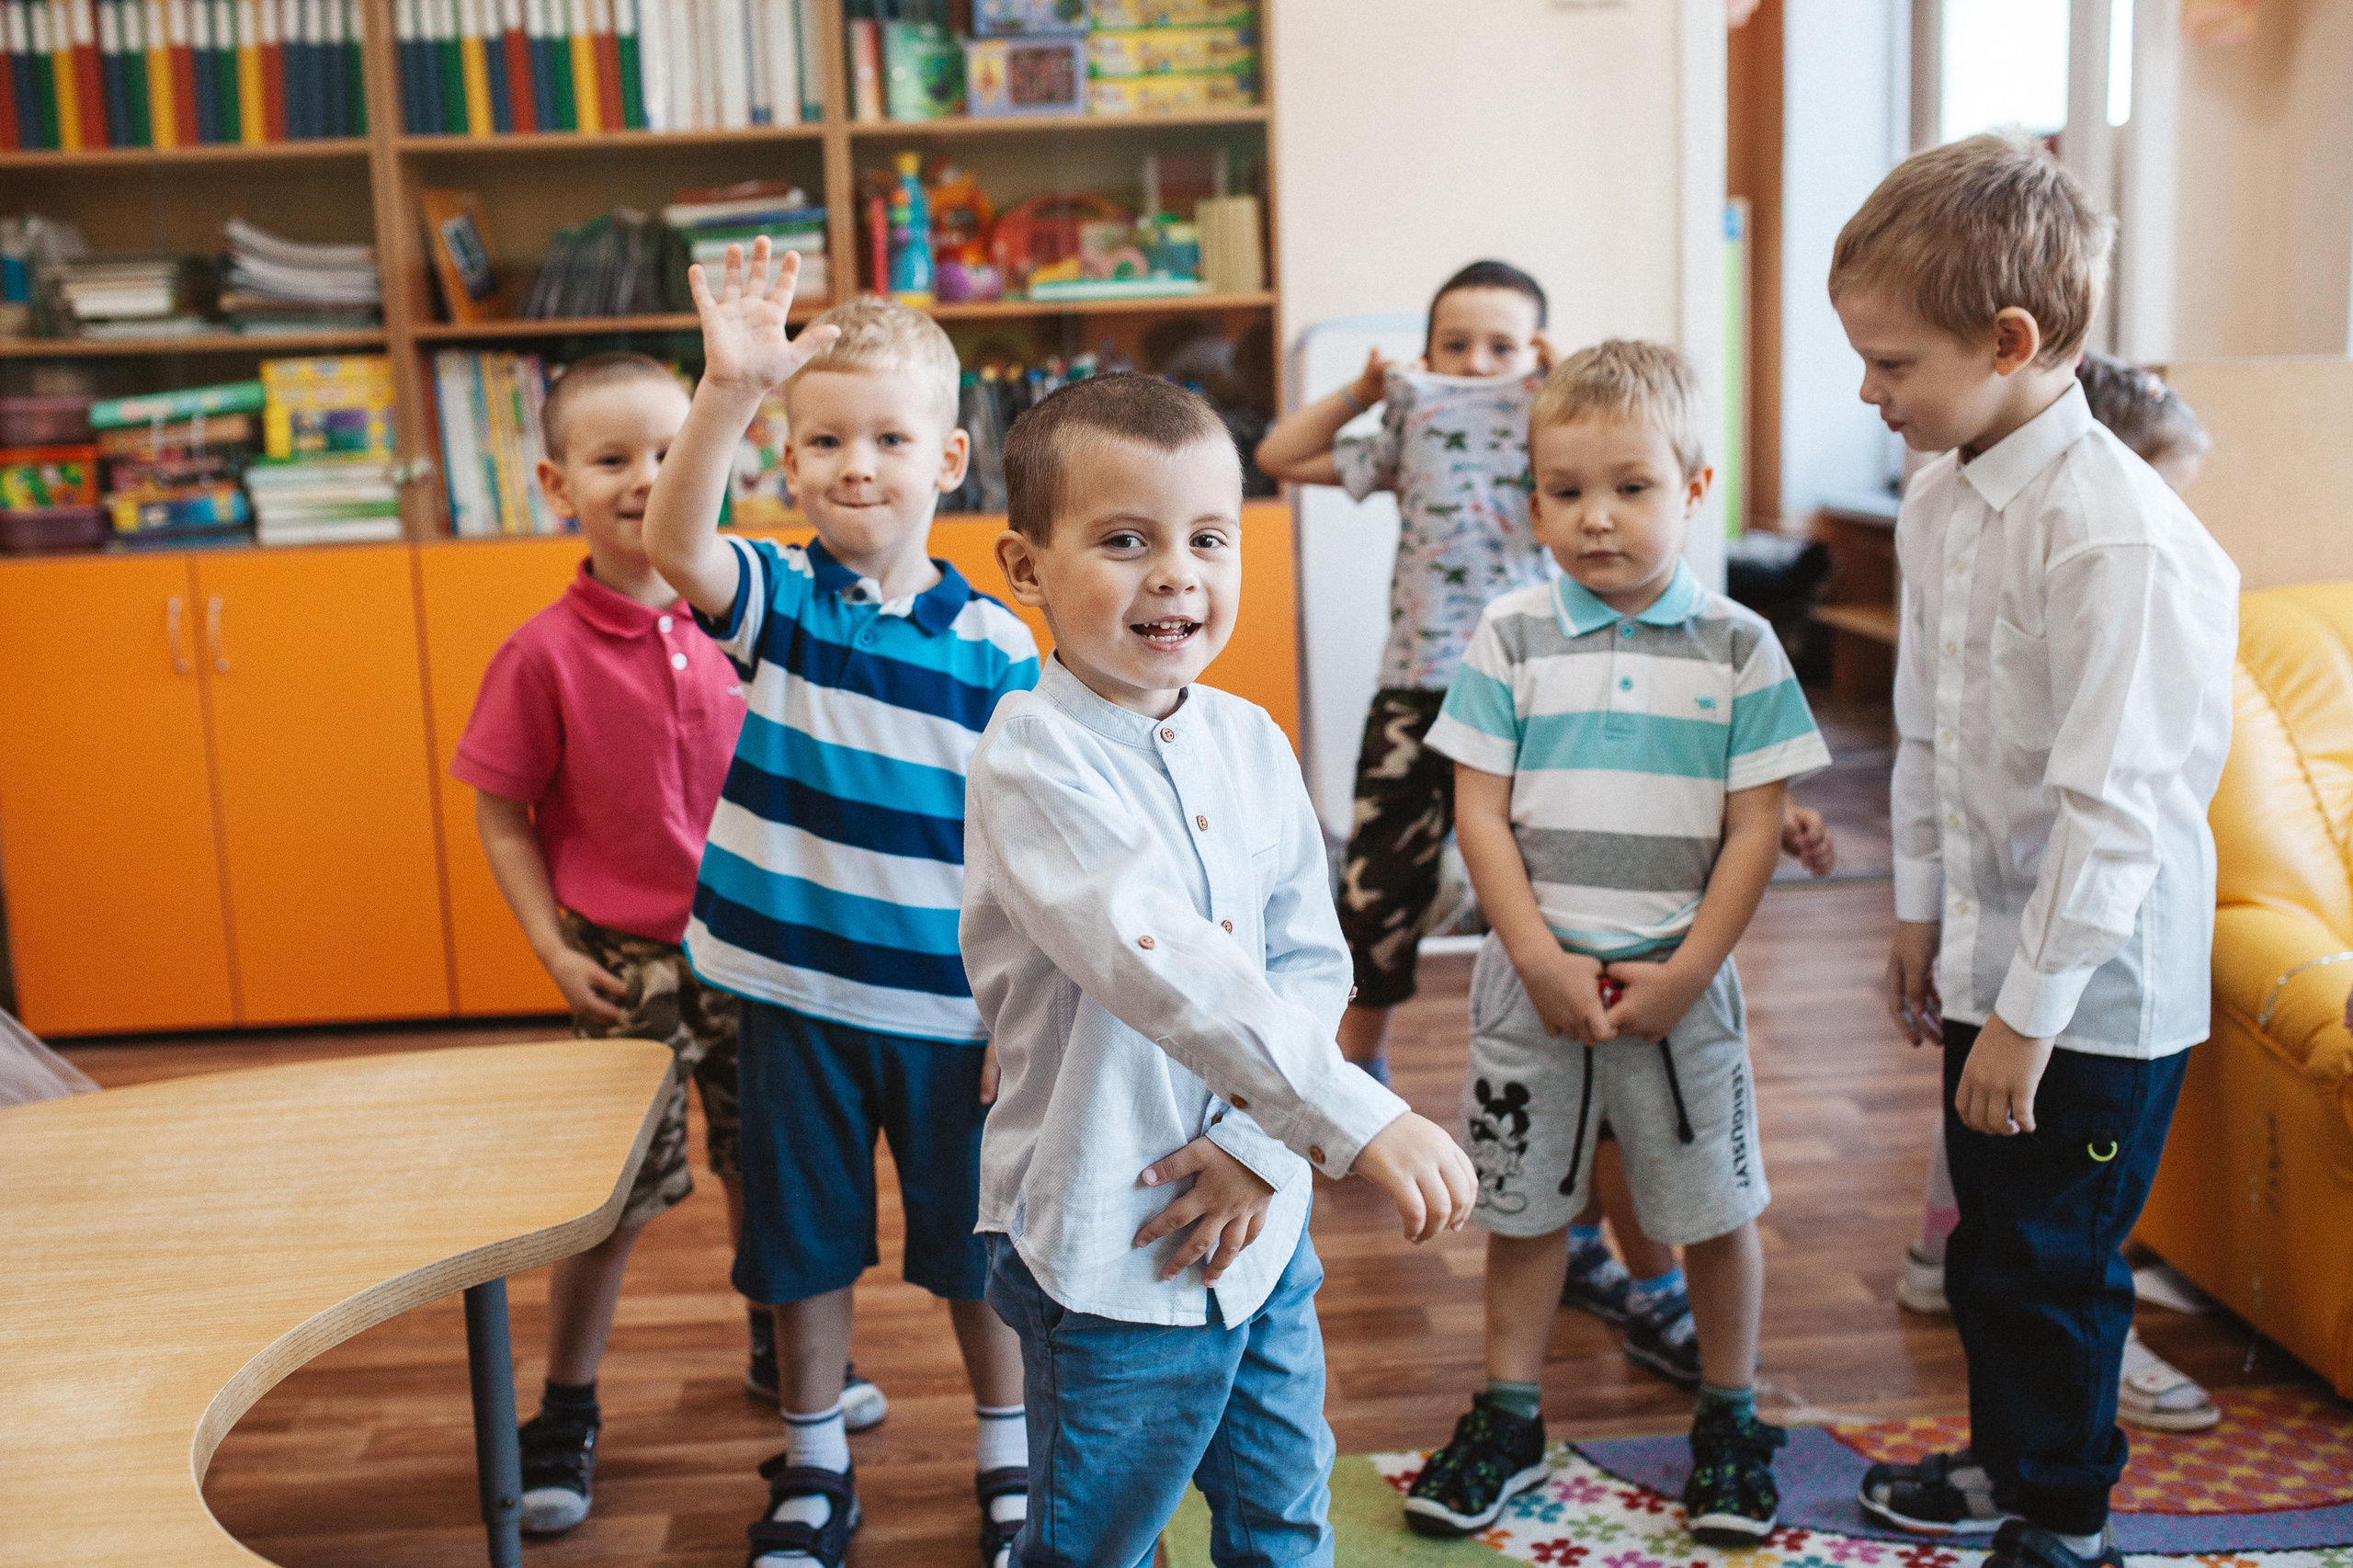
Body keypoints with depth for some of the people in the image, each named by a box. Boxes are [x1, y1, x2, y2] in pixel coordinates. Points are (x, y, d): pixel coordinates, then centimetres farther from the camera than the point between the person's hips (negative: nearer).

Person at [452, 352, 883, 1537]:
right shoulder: (543, 655, -12)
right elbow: (501, 817, -5)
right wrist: (554, 950, -12)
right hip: (627, 961, -3)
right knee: (619, 1198, 3)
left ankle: (780, 1350, 41)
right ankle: (565, 1413, 24)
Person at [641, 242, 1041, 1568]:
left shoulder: (995, 644, -6)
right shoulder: (780, 598, -4)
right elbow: (674, 542, -26)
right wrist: (730, 389, -40)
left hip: (952, 1010, -1)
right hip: (797, 995, 1)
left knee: (974, 1243, 14)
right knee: (806, 1244, 15)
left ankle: (1008, 1457, 36)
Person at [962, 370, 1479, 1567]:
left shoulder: (1252, 744, 2)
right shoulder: (1035, 761, -19)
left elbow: (1313, 962, 2)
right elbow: (1168, 972, -32)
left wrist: (1260, 1142, -12)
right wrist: (1359, 1119, -37)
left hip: (1260, 1229, 6)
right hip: (1109, 1248, -6)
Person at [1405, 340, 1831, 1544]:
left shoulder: (1737, 647, -2)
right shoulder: (1511, 638, -2)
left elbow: (1755, 829, -3)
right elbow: (1480, 813, -4)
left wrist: (1684, 971, -11)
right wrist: (1542, 963, -11)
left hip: (1680, 980, 0)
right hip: (1532, 977, 1)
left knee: (1714, 1209, 10)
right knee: (1522, 1205, 12)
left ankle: (1728, 1419, 31)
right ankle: (1508, 1419, 29)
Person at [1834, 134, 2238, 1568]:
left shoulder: (2113, 534, -25)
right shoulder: (1940, 501, 3)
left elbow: (2111, 800, -25)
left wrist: (2029, 1015, -21)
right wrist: (1922, 909, 16)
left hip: (2098, 988, -8)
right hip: (1991, 957, 8)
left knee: (2055, 1260, 7)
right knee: (1988, 1244, 22)